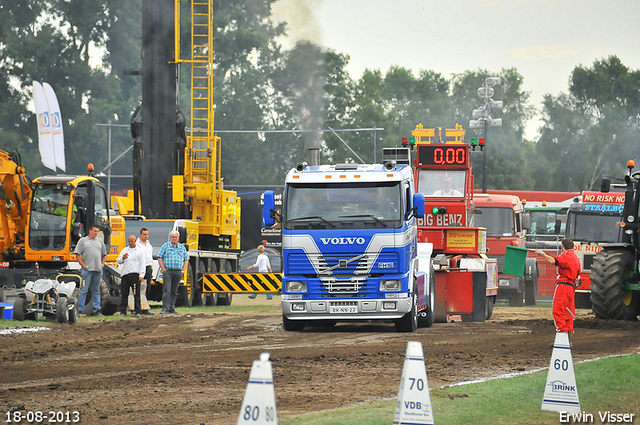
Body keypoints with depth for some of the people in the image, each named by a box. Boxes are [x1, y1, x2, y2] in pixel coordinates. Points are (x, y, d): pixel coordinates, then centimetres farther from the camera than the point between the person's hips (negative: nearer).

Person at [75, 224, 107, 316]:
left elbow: (104, 255, 24)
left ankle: (97, 310, 12)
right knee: (84, 290, -7)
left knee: (96, 291, 9)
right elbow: (77, 255, 0)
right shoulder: (83, 241, 5)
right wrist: (83, 265, -8)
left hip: (98, 270, 4)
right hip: (87, 270, -4)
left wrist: (102, 264, 9)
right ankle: (80, 310, -6)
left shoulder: (100, 241, 18)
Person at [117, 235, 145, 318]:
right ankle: (123, 311, 9)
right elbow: (118, 261, 18)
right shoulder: (124, 250, 21)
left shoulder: (140, 251, 9)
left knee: (136, 294, -7)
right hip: (125, 274, 4)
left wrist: (141, 275, -7)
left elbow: (142, 264, 3)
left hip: (135, 274, -4)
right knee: (124, 294, 4)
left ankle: (138, 312, -7)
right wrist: (122, 258, -5)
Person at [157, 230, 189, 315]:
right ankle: (165, 308, -12)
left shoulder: (182, 247, 16)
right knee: (167, 290, -10)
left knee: (174, 291, 6)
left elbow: (186, 260, 20)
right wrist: (164, 270, -7)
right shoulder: (165, 246, 6)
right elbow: (159, 258, 2)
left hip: (178, 272, 3)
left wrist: (183, 270, 7)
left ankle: (172, 308, 11)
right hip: (168, 271, -3)